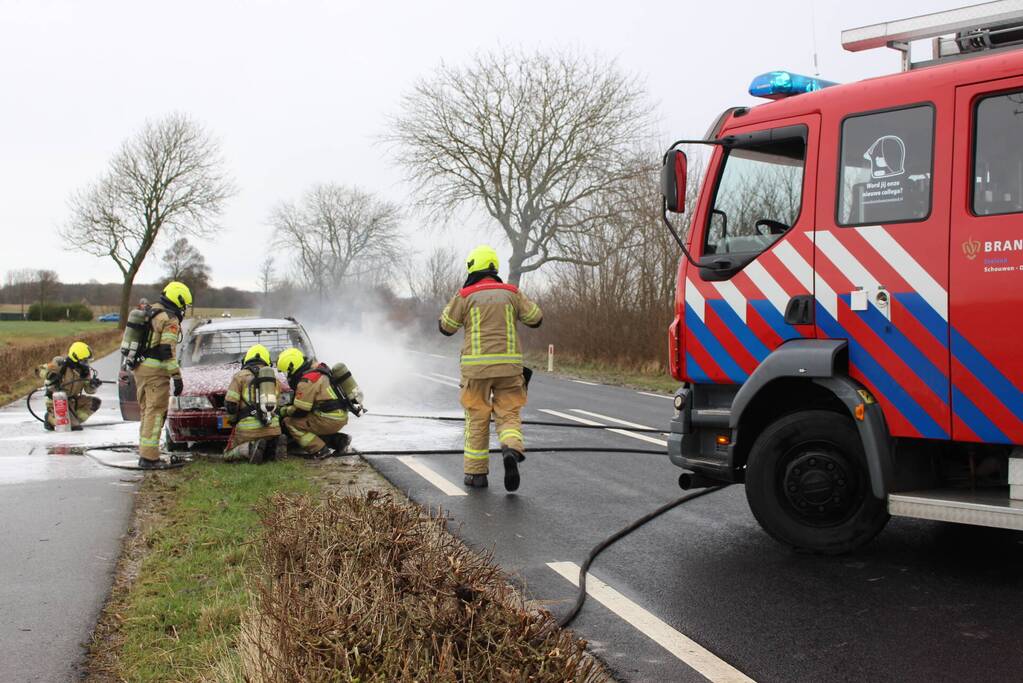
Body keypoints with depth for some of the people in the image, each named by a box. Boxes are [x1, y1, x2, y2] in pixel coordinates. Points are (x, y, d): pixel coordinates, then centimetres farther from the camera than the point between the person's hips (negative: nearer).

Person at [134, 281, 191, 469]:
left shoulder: (149, 312, 16)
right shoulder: (170, 320, -12)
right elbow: (168, 351, -20)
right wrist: (177, 377, -19)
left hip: (139, 368, 9)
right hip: (156, 371, -9)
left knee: (147, 411, 17)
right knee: (155, 413, -5)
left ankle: (145, 453, 22)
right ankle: (148, 457, -7)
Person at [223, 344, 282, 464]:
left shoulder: (240, 375, 3)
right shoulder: (273, 377, 18)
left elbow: (230, 404, -4)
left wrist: (232, 420, 14)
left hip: (249, 428, -4)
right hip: (273, 428, 4)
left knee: (228, 454, 14)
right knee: (269, 455, 27)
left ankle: (250, 448, -17)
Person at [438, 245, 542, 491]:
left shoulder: (465, 296, -1)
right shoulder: (511, 293, 5)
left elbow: (446, 327, 8)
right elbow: (536, 319, 13)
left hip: (477, 365, -1)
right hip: (508, 364, 1)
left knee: (477, 418, 10)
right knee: (508, 414, 8)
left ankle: (476, 472, 13)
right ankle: (512, 449, -22)